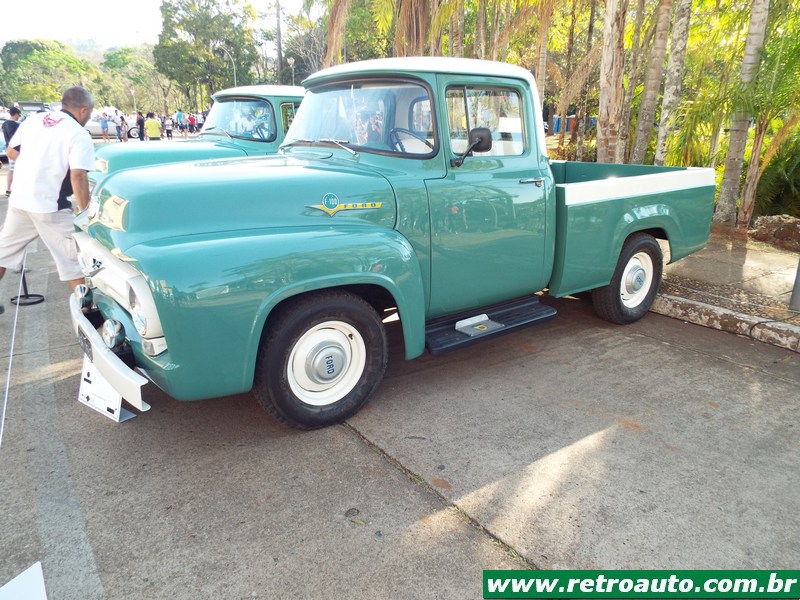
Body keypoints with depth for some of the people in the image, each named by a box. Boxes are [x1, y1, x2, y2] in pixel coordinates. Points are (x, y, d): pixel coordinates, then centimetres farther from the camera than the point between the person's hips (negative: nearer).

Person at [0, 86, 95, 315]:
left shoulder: (34, 119, 8)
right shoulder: (80, 135, -11)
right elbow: (77, 176, -21)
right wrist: (85, 212, -16)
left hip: (19, 200, 6)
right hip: (50, 207, -6)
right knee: (74, 260, 3)